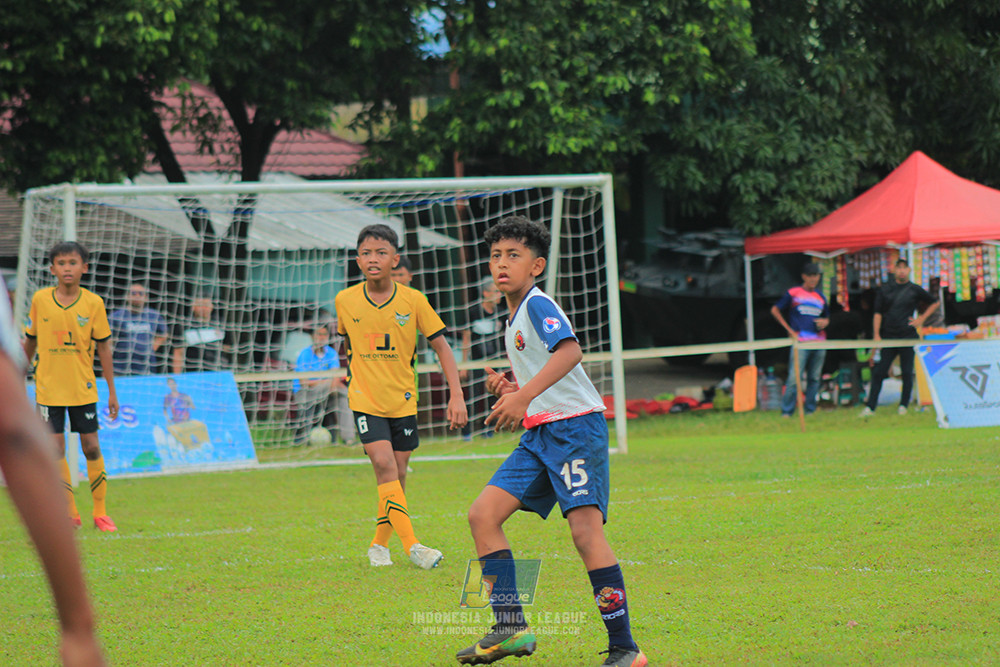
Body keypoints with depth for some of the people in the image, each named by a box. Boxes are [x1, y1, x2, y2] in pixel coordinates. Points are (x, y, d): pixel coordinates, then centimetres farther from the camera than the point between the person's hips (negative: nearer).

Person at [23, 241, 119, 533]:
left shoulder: (93, 303, -5)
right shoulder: (40, 300, -2)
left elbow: (103, 347, 0)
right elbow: (30, 341, 9)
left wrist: (112, 391, 0)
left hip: (83, 388, -1)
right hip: (48, 388, 1)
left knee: (91, 447, 1)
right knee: (56, 449, -1)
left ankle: (100, 512, 11)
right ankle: (70, 513, 7)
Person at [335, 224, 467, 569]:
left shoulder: (413, 300, -8)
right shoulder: (345, 301, -4)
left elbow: (441, 347, -2)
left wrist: (456, 395, -8)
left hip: (403, 400, 1)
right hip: (365, 400, -1)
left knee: (397, 476, 6)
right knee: (384, 465, -18)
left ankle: (379, 544, 25)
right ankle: (412, 545, -21)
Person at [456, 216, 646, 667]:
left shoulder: (537, 304, -8)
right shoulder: (514, 319, 20)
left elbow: (570, 350, -27)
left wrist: (524, 396, -34)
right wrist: (510, 390, 10)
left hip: (575, 426, -10)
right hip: (540, 432, 10)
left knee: (585, 529, -18)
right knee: (483, 515, -1)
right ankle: (511, 628, 1)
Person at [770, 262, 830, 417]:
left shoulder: (820, 297, 17)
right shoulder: (793, 293, 3)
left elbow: (826, 317, 28)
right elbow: (775, 310, 7)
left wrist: (825, 322, 2)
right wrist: (790, 330, 0)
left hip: (819, 342, 5)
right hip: (800, 342, -5)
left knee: (815, 378, 5)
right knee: (794, 378, -12)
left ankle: (810, 410, 13)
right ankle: (786, 412, -9)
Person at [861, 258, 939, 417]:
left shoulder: (915, 290, 5)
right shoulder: (885, 289, 7)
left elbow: (935, 302, 17)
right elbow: (878, 313, 5)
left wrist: (922, 319, 7)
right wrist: (876, 335, -4)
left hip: (908, 336, -1)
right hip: (888, 337, 1)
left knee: (907, 372, 2)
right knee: (878, 372, -3)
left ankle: (903, 405, 13)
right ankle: (870, 406, -1)